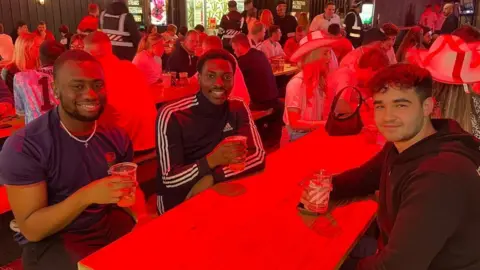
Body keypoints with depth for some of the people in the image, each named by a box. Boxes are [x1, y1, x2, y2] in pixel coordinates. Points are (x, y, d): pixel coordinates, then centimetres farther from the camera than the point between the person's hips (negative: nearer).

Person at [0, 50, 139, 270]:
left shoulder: (115, 136, -3)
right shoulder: (23, 146, -17)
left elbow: (131, 188, 9)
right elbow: (31, 229, -18)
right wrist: (86, 195, -32)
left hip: (109, 226, 5)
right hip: (48, 241, -4)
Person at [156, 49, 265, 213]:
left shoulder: (238, 109, -3)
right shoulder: (172, 115, -17)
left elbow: (259, 156, -12)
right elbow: (169, 180, -19)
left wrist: (212, 178, -24)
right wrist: (211, 161, -35)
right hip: (179, 203, -4)